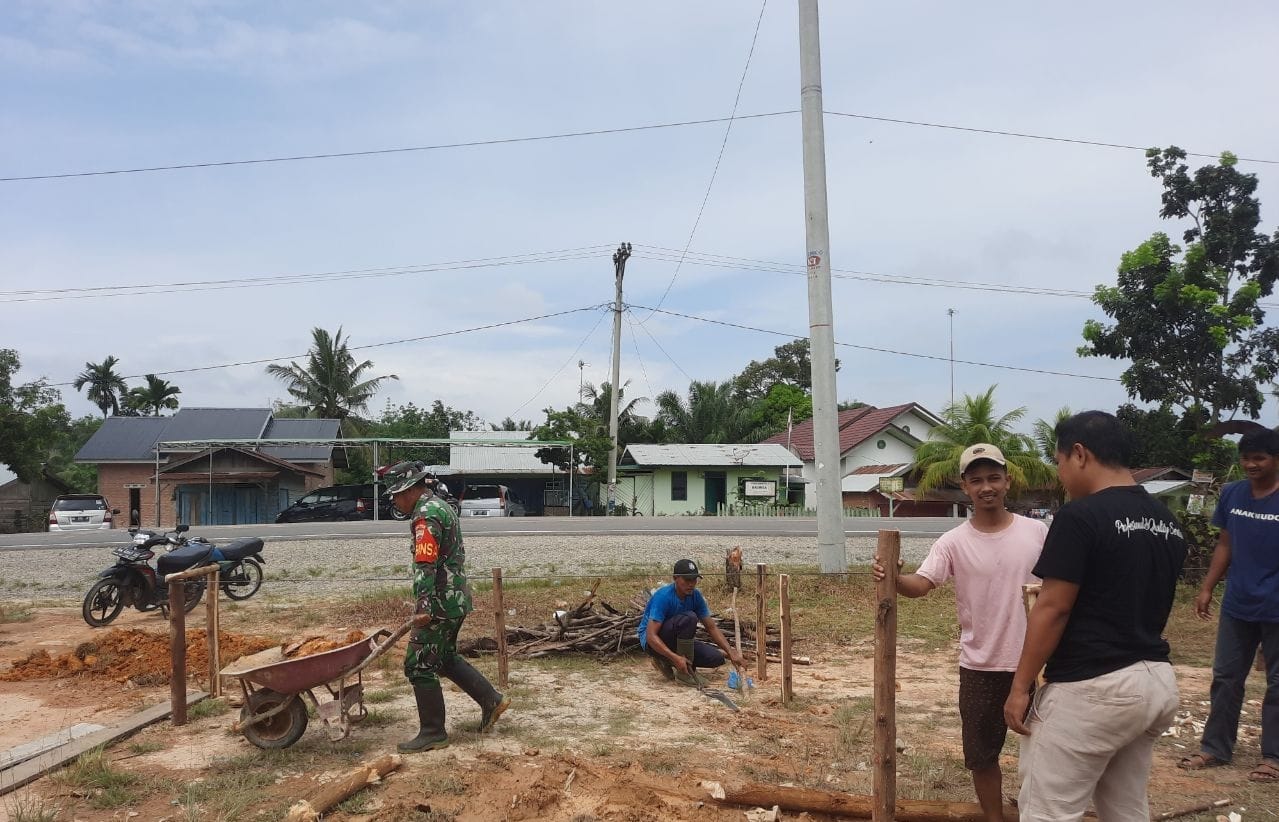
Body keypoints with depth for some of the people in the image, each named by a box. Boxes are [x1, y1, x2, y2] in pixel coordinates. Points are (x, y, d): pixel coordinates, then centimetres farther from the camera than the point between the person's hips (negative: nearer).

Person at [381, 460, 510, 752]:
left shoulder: (426, 515, -17)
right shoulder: (442, 506, 15)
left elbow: (426, 565, -26)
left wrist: (424, 607, -30)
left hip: (441, 602, -10)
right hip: (456, 597, 10)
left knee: (419, 666, -2)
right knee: (445, 657, 22)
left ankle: (433, 734, 7)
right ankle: (491, 700, 24)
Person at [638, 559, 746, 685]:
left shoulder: (695, 596, -6)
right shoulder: (663, 596, -26)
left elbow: (711, 627, 0)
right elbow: (651, 636, -32)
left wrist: (731, 653, -13)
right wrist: (675, 657, -42)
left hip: (677, 641, 7)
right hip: (653, 641, -7)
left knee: (716, 658, -11)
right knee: (689, 618, -31)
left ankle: (665, 661, 4)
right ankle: (684, 671, -21)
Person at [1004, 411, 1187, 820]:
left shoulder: (1081, 516, -15)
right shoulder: (1168, 523, 10)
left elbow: (1052, 610, -15)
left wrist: (1020, 687, -9)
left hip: (1091, 689, -9)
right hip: (1156, 680, 9)